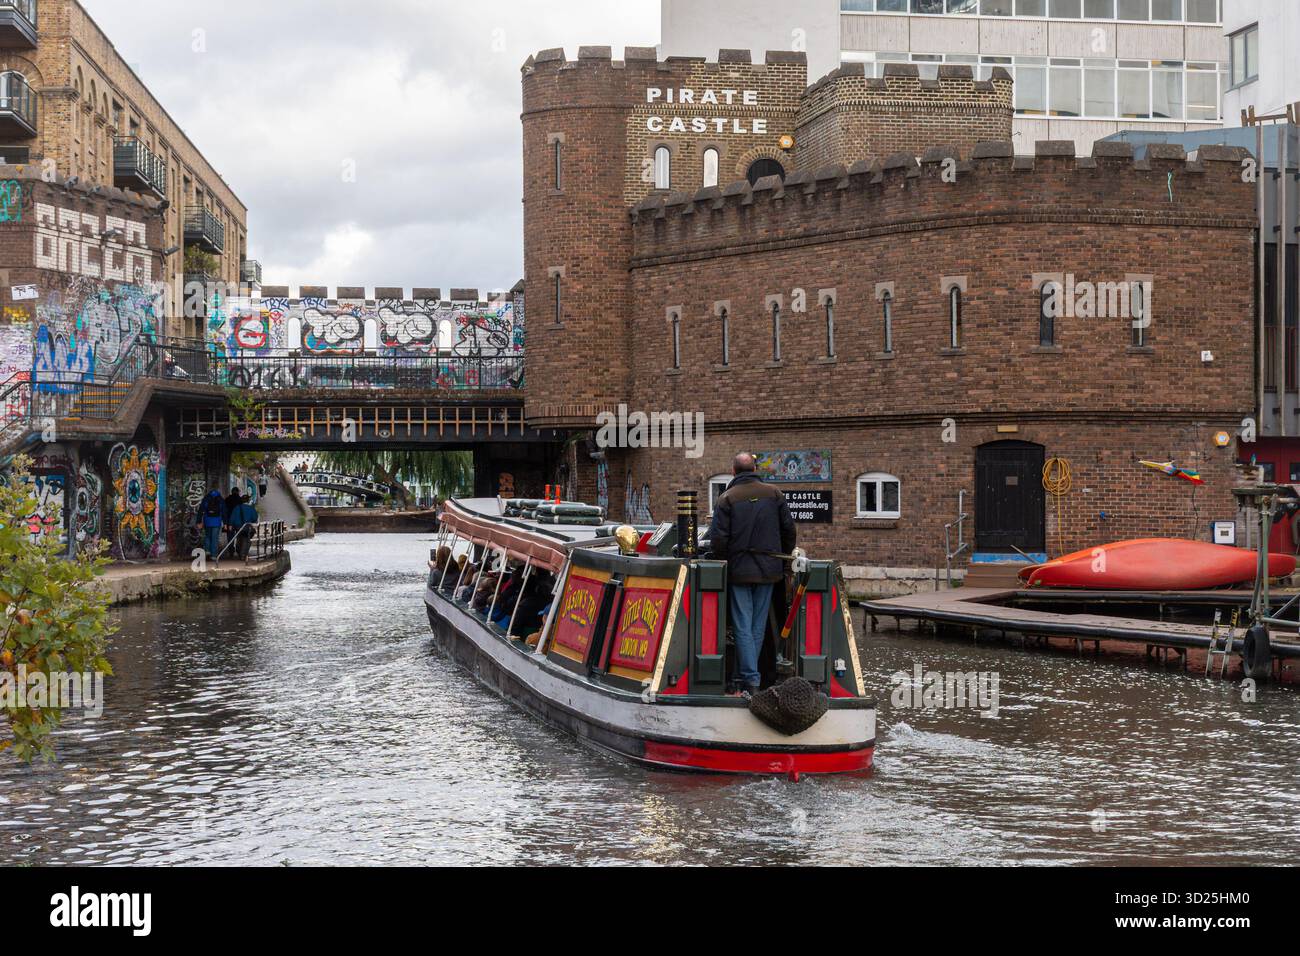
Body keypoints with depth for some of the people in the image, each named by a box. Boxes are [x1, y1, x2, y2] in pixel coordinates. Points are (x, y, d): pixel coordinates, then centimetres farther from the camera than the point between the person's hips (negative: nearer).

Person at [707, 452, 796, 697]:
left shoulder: (727, 499, -7)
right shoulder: (773, 494, 3)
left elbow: (718, 538, -12)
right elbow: (789, 530, 4)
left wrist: (723, 562, 4)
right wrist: (784, 559, 17)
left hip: (739, 571, -3)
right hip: (769, 571, 3)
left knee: (743, 627, -1)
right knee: (759, 626, 12)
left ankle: (750, 681, -9)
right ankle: (749, 674, 19)